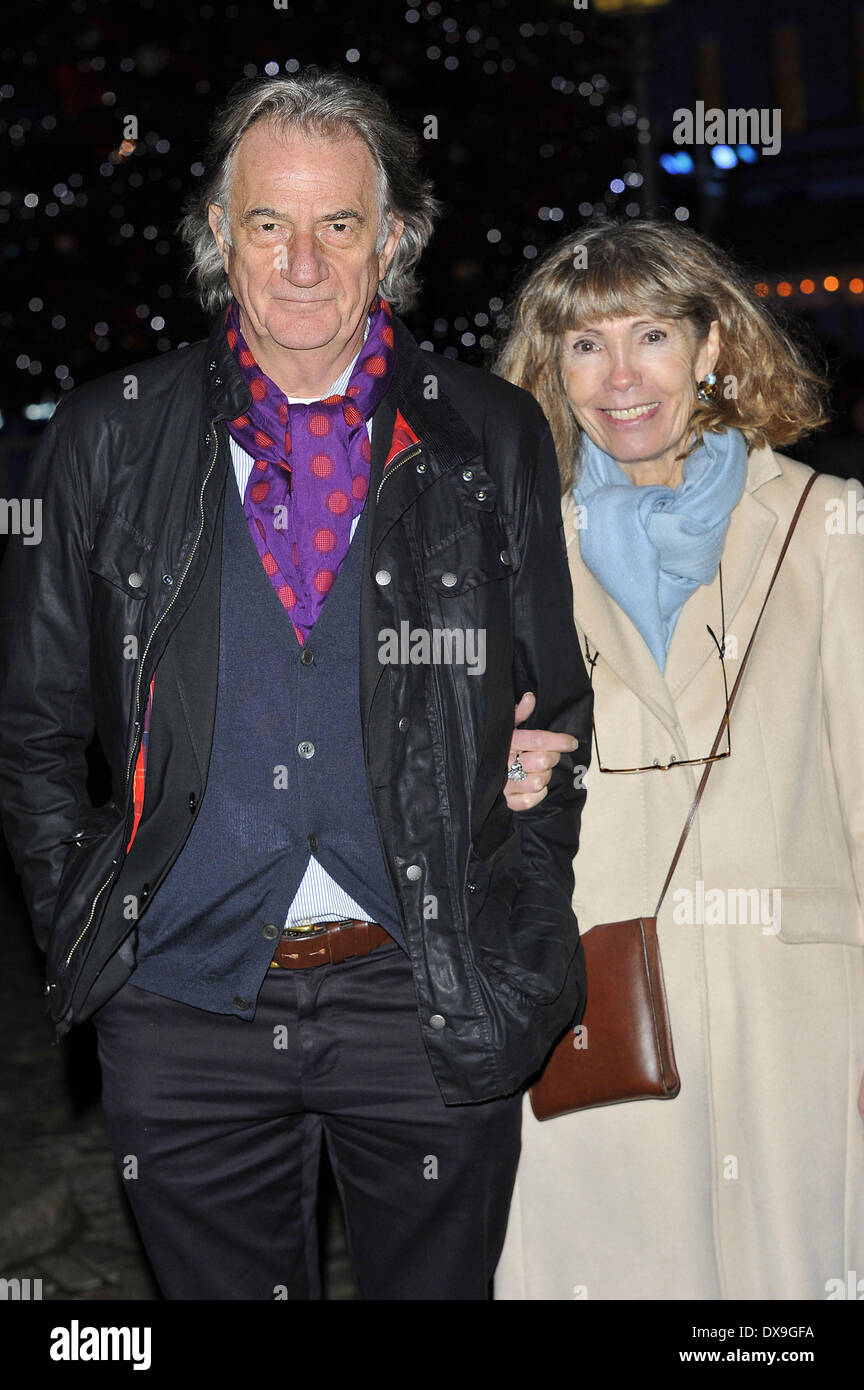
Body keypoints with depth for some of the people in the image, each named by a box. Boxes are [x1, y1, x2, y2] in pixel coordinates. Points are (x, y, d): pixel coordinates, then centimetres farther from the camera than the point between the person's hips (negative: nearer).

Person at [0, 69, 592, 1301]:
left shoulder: (496, 439, 2)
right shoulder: (108, 440, 2)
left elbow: (566, 713, 8)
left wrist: (524, 935, 2)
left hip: (432, 1008, 0)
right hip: (183, 1008, 1)